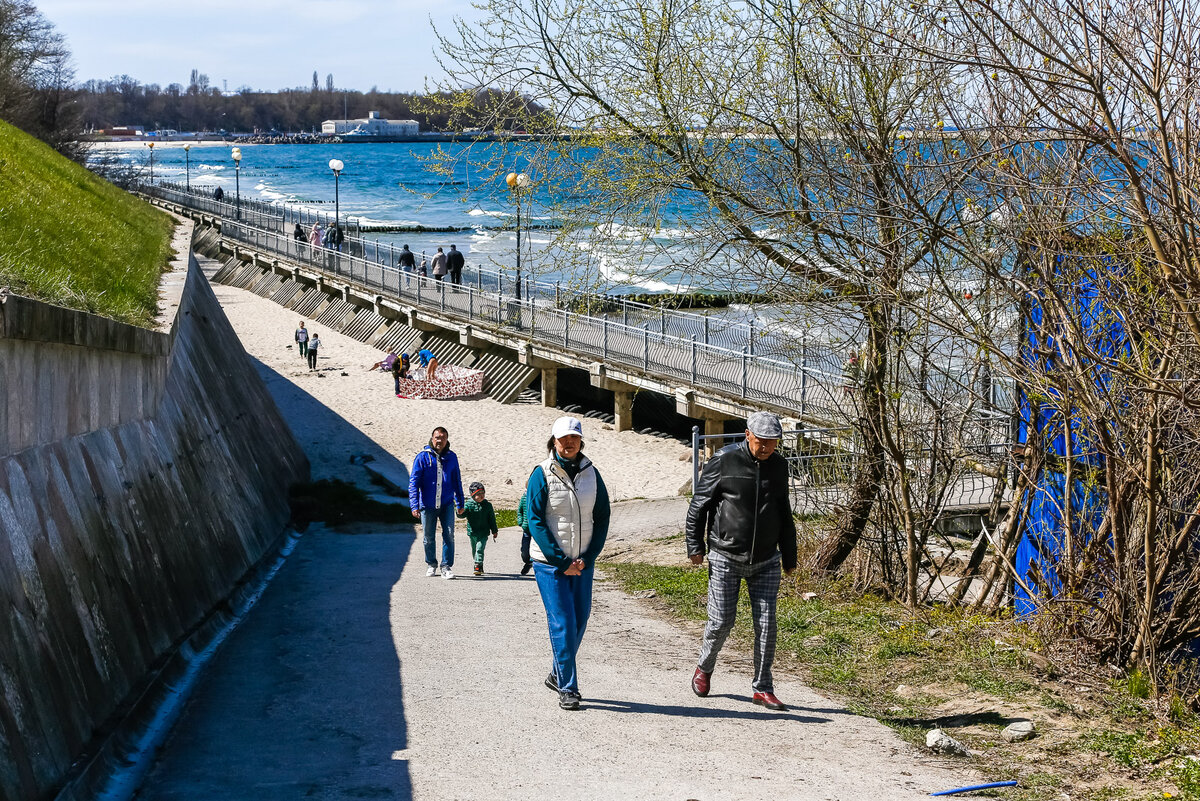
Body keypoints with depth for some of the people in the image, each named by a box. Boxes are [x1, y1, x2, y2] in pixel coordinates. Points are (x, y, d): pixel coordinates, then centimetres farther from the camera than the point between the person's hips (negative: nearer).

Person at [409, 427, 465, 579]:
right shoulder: (422, 457, -6)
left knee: (449, 535, -9)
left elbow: (457, 481, 15)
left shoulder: (451, 457, 5)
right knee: (429, 538, 9)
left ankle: (447, 567, -2)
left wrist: (460, 503, 17)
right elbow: (413, 482, -6)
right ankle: (431, 564, 28)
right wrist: (414, 505, -13)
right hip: (428, 505, -1)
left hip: (447, 504, 1)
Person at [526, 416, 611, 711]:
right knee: (562, 623, -7)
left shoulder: (591, 473, 4)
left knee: (579, 621, 8)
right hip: (549, 561, -4)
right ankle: (567, 689, 0)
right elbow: (535, 521, -10)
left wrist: (588, 557, -4)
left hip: (582, 561, 4)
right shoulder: (542, 474, -7)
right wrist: (561, 562, -12)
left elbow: (602, 518, 7)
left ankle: (557, 674, 28)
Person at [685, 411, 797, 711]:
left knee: (766, 625, -2)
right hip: (726, 558, -3)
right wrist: (695, 545, -4)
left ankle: (763, 688, 9)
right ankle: (704, 668, 26)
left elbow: (784, 514, 18)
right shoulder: (724, 461, -8)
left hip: (765, 562, 3)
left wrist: (789, 556, 21)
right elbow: (699, 504, -1)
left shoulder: (779, 466, 6)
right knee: (721, 621, -2)